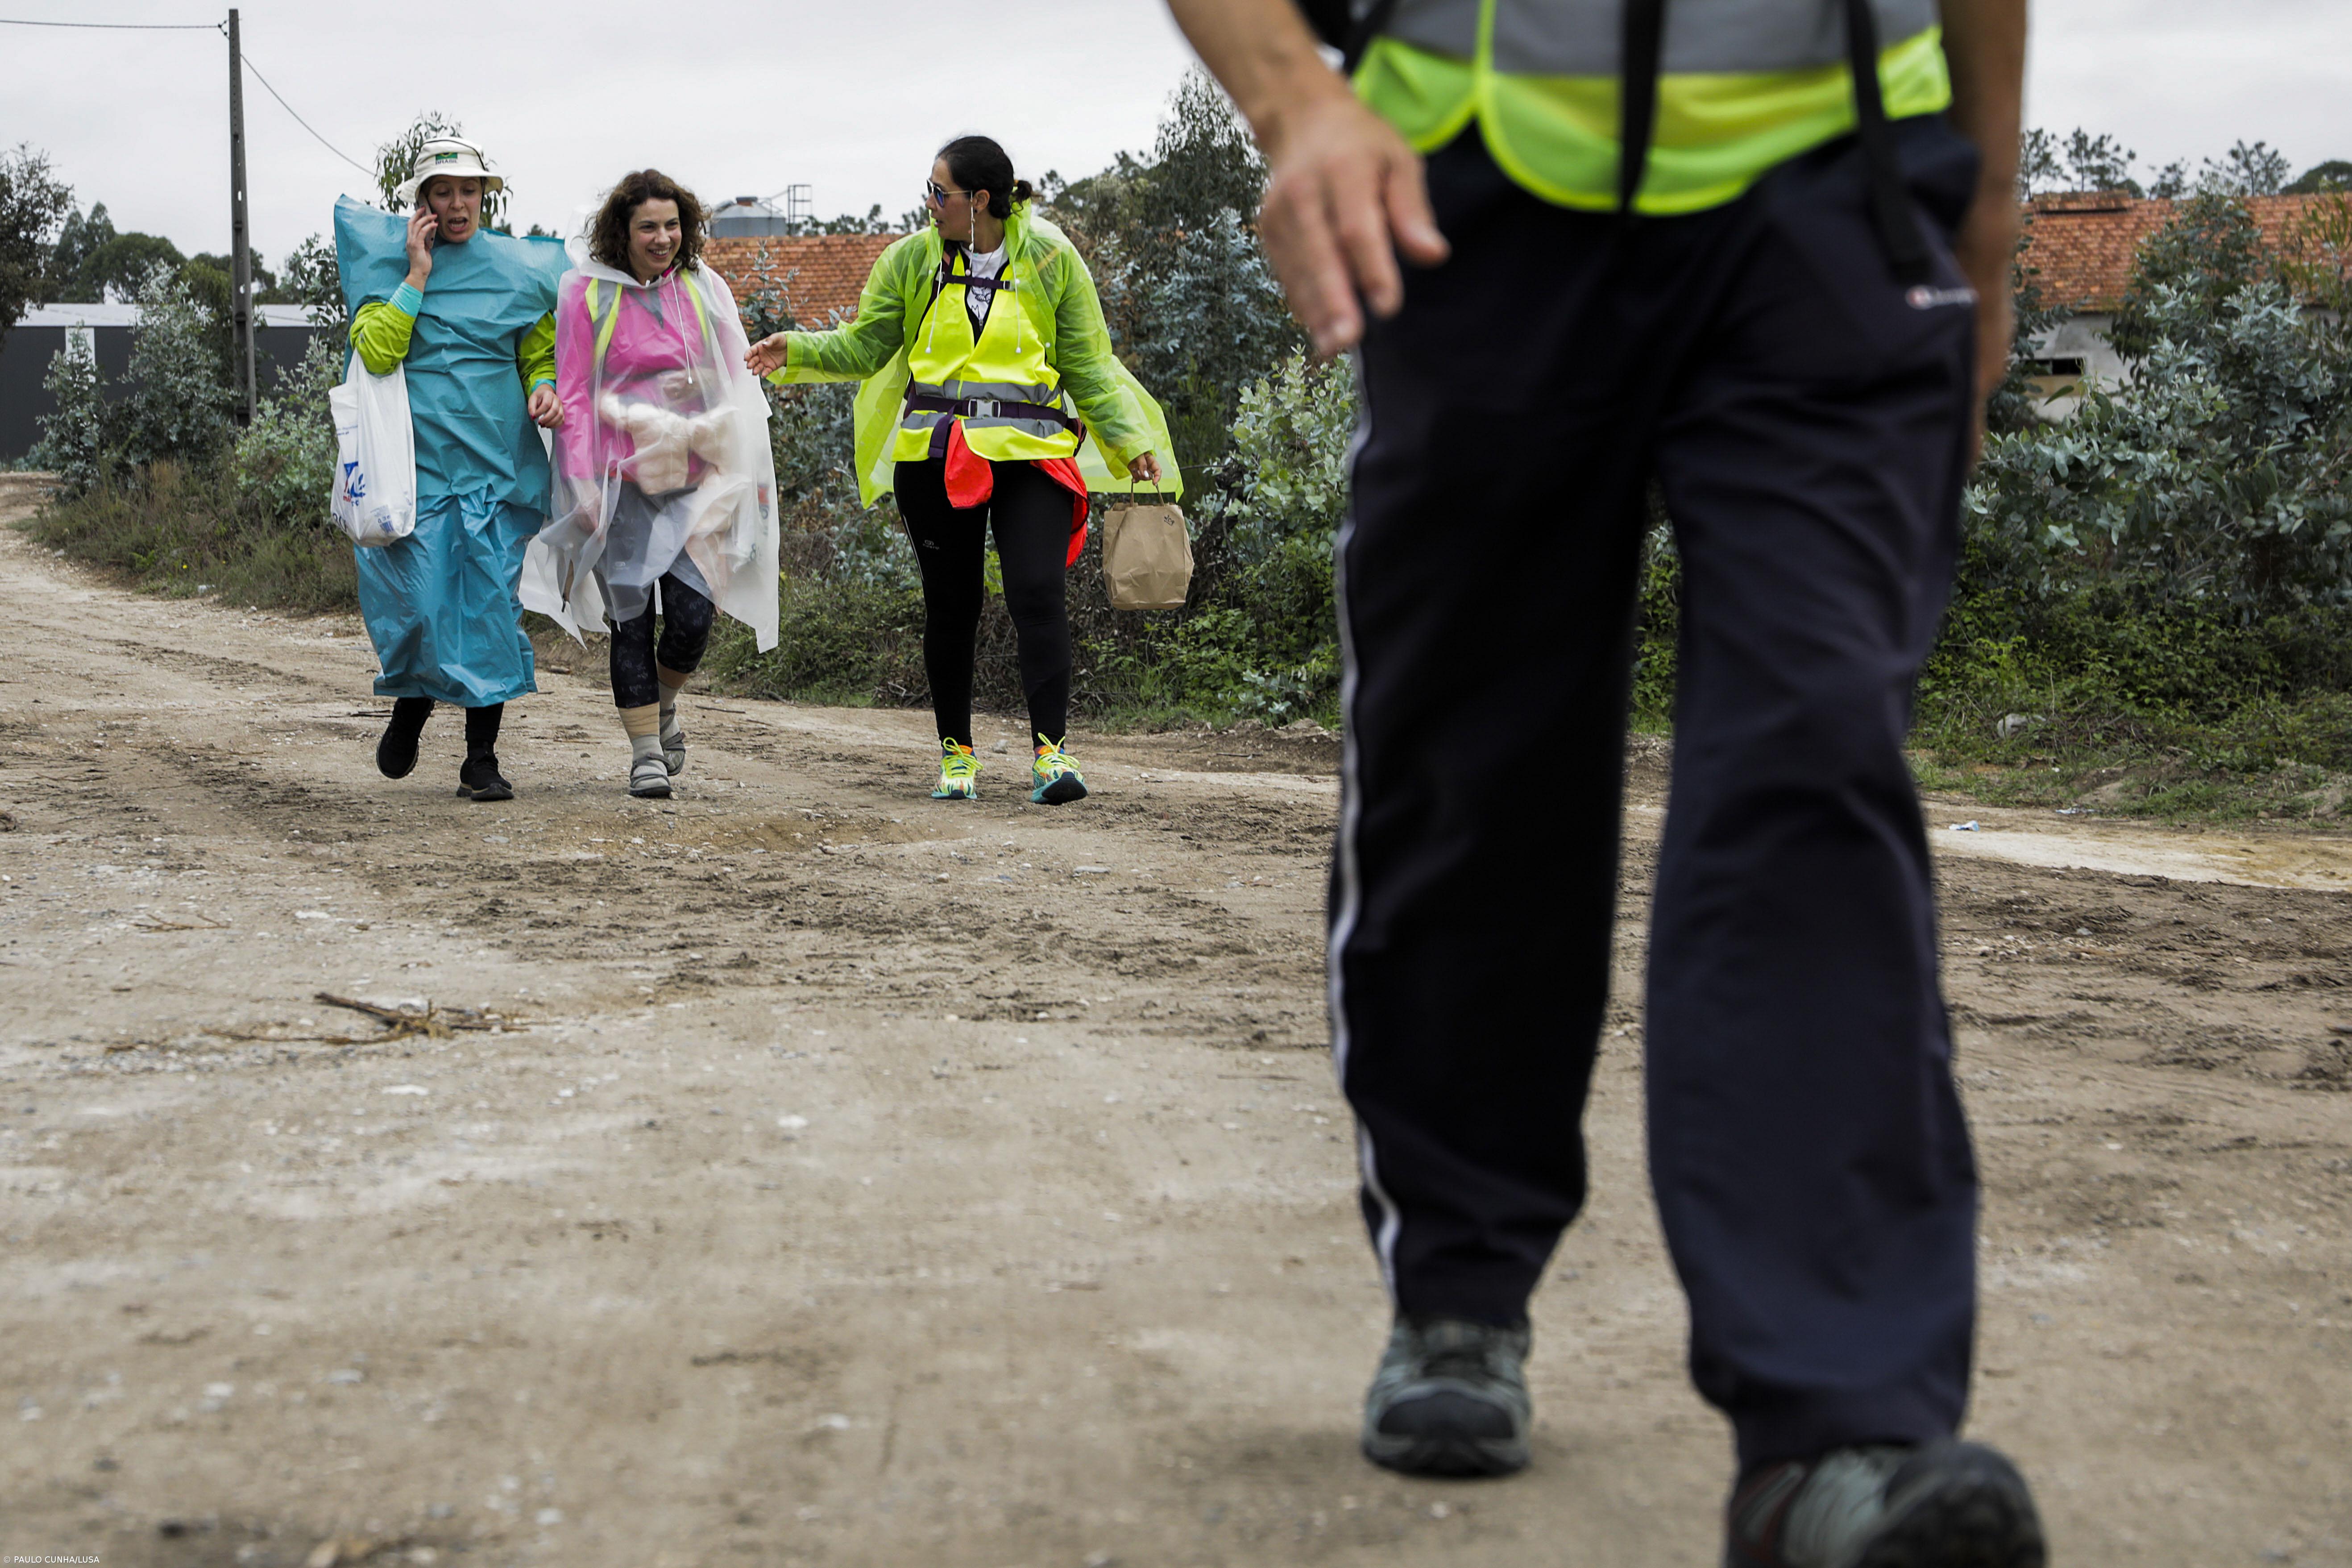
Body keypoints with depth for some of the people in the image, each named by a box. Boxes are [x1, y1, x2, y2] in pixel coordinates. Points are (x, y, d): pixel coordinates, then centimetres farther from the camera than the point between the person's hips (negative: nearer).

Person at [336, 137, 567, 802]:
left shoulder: (516, 268, 9)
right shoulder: (388, 262, 3)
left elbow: (542, 355, 18)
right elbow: (376, 352, -11)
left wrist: (545, 390, -3)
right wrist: (417, 274, -11)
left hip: (497, 465, 2)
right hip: (418, 463, -2)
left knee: (492, 604, -2)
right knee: (417, 602, -6)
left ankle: (481, 759, 4)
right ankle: (412, 704, 26)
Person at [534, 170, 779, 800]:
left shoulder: (704, 289, 9)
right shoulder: (586, 294, 0)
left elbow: (736, 381, 18)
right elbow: (573, 393, -1)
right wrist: (582, 480, -8)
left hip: (691, 476, 2)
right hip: (620, 481, -2)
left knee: (694, 615, -6)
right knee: (632, 618, -3)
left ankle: (664, 703, 25)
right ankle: (646, 751, 7)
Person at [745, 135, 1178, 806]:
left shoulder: (1051, 260, 2)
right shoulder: (911, 261, 5)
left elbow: (1088, 365, 7)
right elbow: (864, 347, 11)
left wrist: (1131, 441, -1)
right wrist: (797, 351, -5)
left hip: (1029, 452, -2)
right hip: (936, 456, 2)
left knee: (1038, 594, -15)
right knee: (950, 606, 6)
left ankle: (1051, 751, -14)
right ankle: (956, 751, 18)